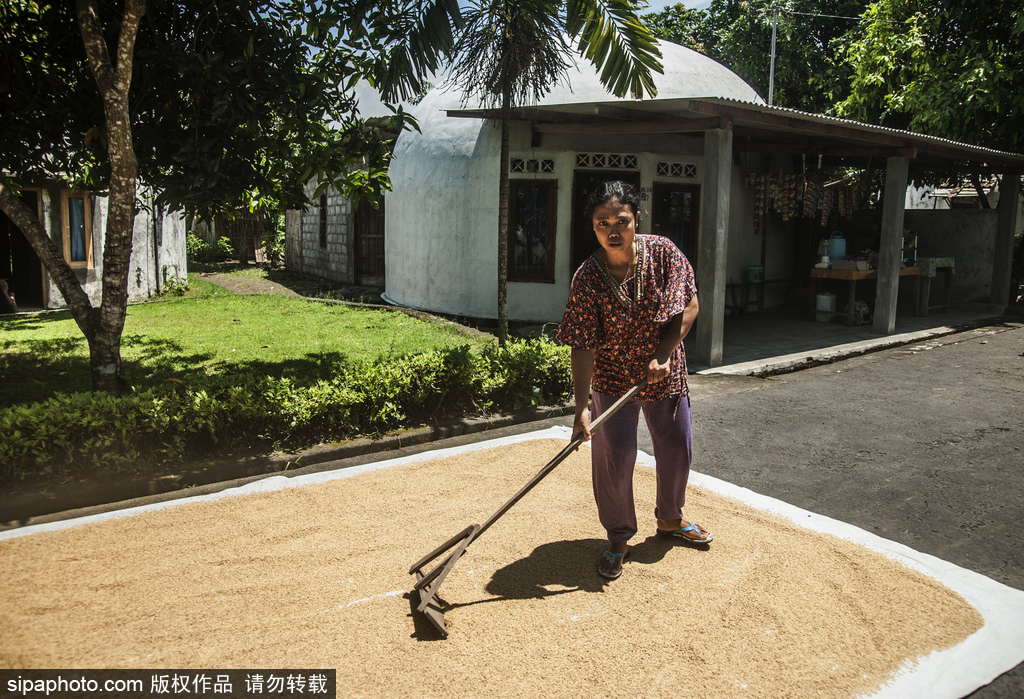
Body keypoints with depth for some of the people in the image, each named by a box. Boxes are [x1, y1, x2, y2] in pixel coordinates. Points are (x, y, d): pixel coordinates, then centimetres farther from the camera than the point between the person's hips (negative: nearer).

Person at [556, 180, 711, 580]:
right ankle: (619, 538, 20)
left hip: (665, 376, 3)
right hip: (613, 380, -3)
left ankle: (670, 519, 42)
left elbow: (689, 307, -8)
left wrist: (662, 354, -20)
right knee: (614, 460, -3)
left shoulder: (663, 253, -13)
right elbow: (583, 348, -22)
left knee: (677, 449, 15)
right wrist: (581, 408, -27)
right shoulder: (587, 278, -20)